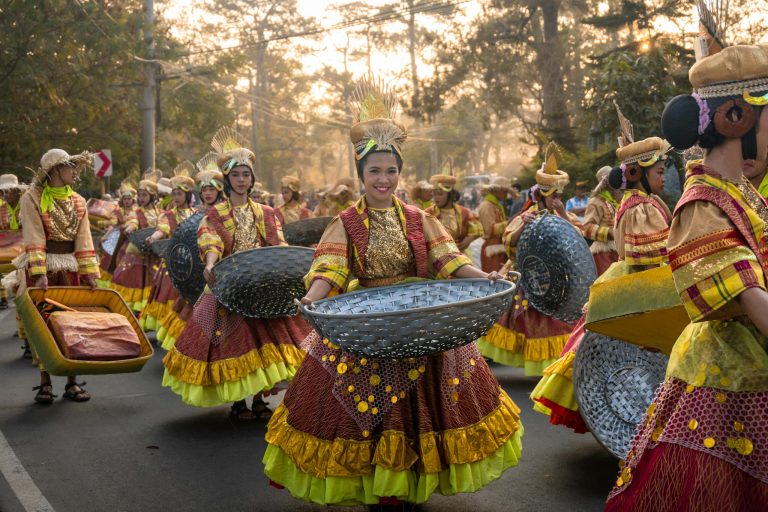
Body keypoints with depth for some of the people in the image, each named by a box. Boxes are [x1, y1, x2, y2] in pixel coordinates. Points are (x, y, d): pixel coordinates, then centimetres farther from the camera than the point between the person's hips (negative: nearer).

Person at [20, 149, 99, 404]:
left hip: (69, 267, 4)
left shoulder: (77, 201, 8)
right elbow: (34, 239, -15)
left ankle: (72, 383, 10)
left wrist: (90, 273, -5)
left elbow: (84, 240, 4)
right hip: (41, 267, -4)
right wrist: (39, 274, -25)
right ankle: (45, 383, 7)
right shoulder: (32, 198, -6)